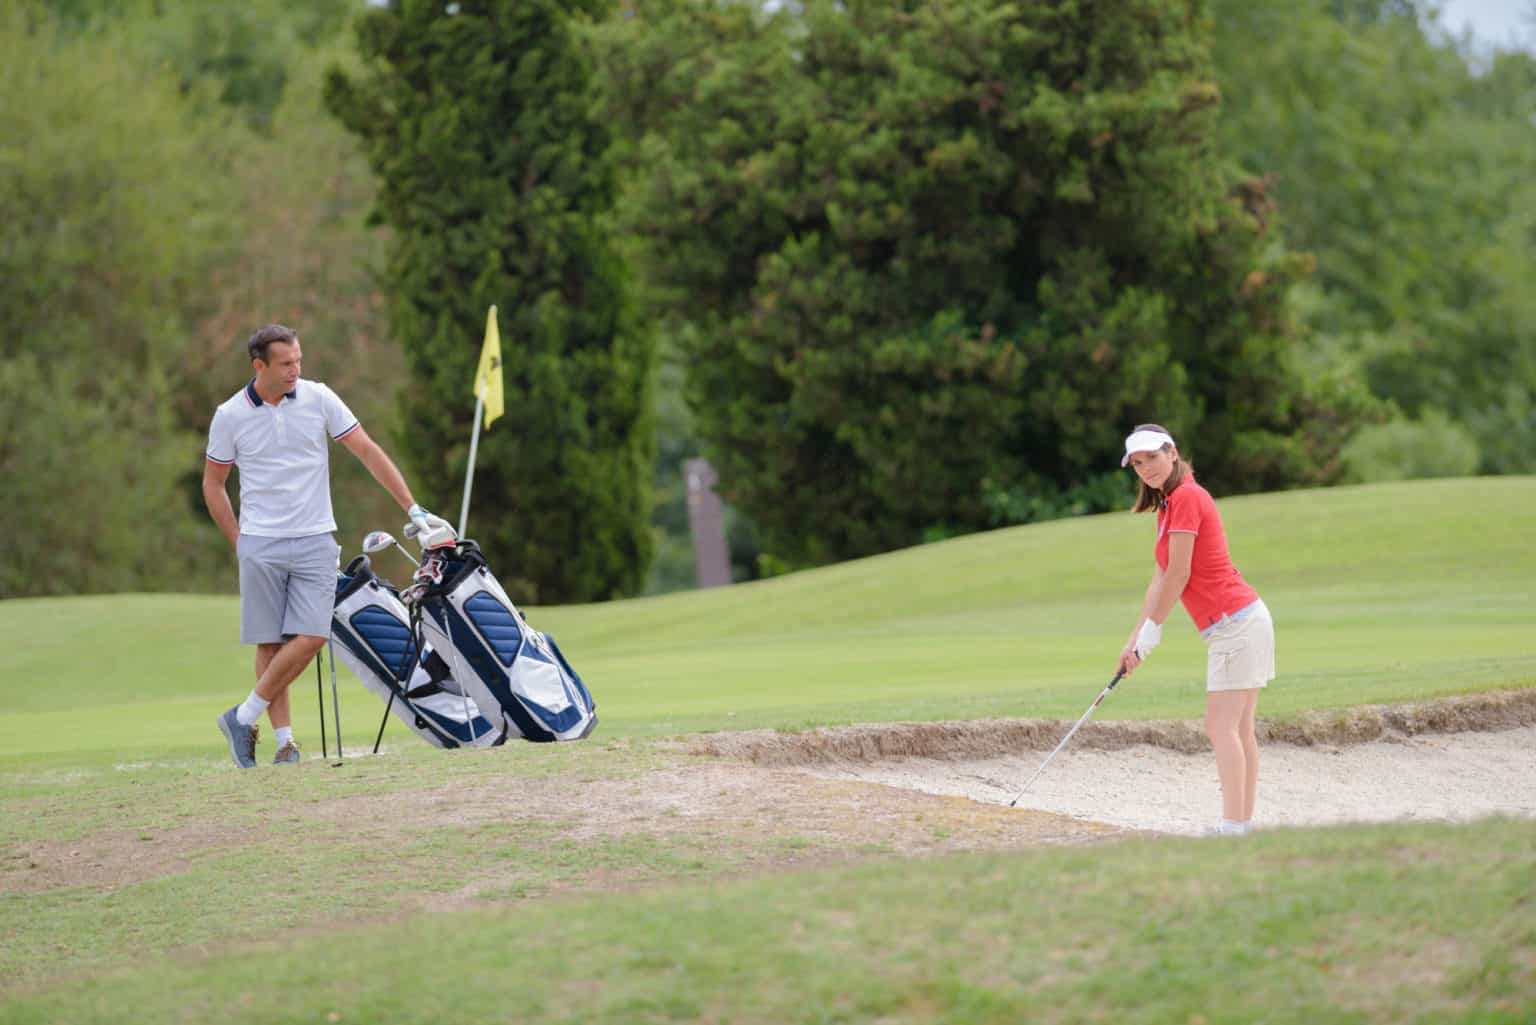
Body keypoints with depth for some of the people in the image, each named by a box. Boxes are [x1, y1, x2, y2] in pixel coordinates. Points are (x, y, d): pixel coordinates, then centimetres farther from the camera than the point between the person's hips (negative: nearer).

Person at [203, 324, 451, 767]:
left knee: (311, 637, -12)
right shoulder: (230, 416, -2)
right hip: (260, 544, -1)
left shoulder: (319, 399, -1)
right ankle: (285, 739, 7)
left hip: (314, 542, 1)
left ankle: (243, 718, 0)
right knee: (270, 644, -1)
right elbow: (213, 484, 10)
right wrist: (238, 542, 4)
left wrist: (413, 510, 0)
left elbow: (367, 451, 3)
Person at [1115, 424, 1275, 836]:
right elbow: (1161, 579, 16)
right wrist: (1135, 639, 11)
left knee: (1223, 728, -12)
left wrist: (1150, 633, -6)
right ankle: (1242, 824, 9)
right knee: (1239, 731, 8)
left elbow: (1178, 575, -14)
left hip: (1235, 623, -10)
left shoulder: (1186, 497, -13)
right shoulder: (1168, 504, 17)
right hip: (1241, 621, 10)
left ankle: (1232, 827, -15)